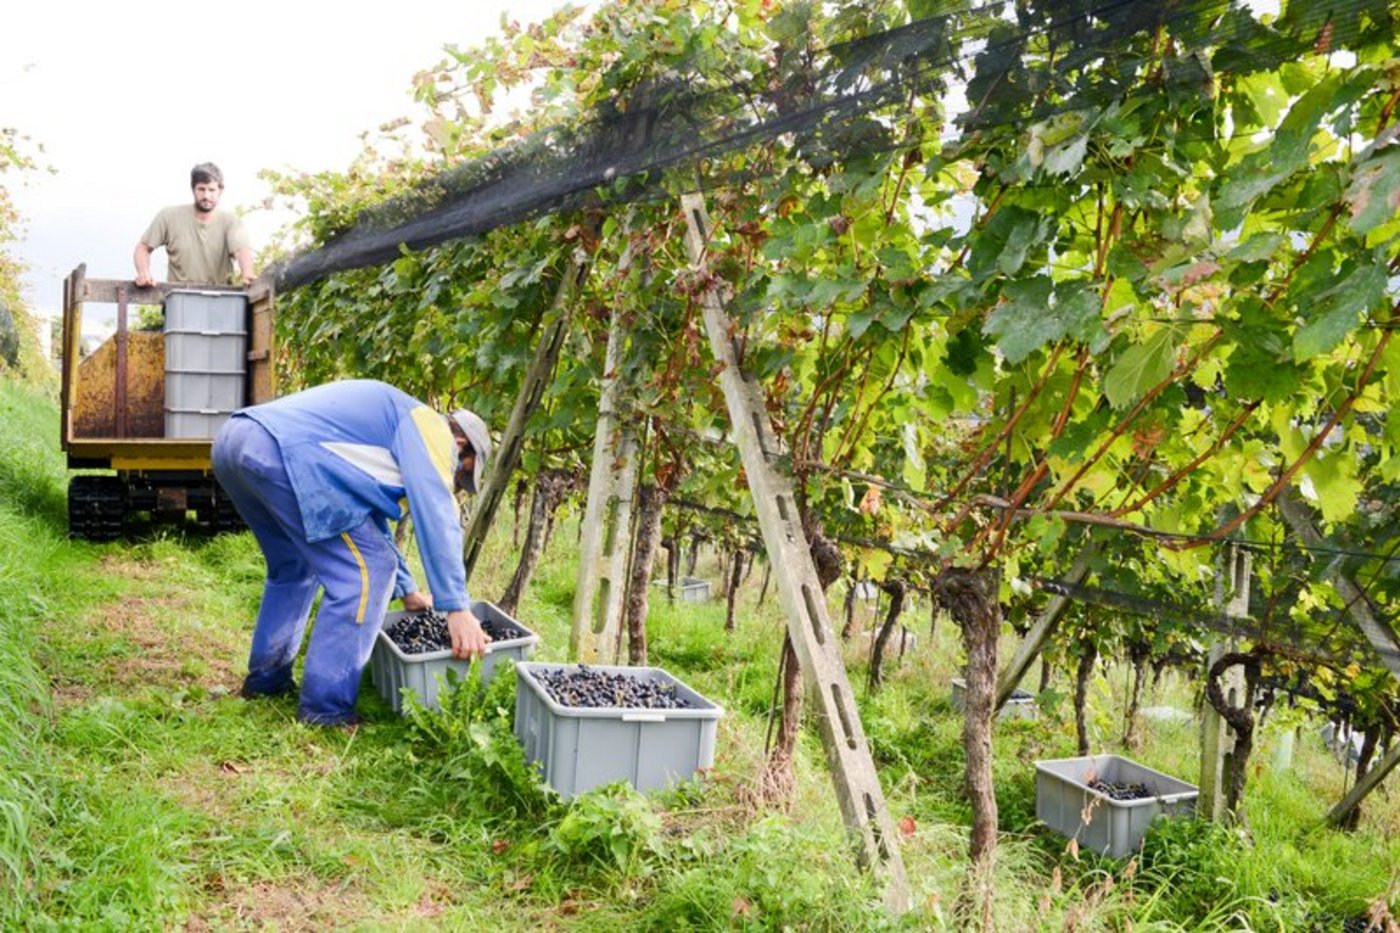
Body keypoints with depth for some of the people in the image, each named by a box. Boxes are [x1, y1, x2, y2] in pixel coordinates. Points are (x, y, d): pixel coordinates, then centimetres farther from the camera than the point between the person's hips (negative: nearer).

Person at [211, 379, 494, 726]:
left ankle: (266, 678, 34)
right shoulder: (428, 429, 8)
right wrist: (457, 609, -8)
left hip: (233, 442, 11)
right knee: (366, 570, -4)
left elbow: (371, 520, 45)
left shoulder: (384, 424, 37)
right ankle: (325, 707, -1)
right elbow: (437, 517, -5)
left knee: (293, 566, 29)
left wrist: (407, 590, 50)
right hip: (282, 451, -10)